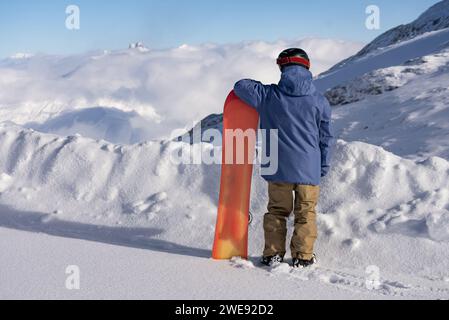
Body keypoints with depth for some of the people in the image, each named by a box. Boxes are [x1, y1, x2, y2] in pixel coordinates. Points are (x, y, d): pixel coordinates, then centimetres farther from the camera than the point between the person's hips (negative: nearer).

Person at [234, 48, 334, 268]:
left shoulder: (269, 95, -4)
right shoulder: (319, 101, -1)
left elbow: (241, 86, 7)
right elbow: (326, 138, 4)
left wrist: (258, 86, 26)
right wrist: (324, 167, 14)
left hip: (278, 168, 1)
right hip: (309, 169, 0)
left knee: (277, 211, 15)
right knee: (306, 213, 12)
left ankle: (273, 254, 16)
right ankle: (302, 257, 14)